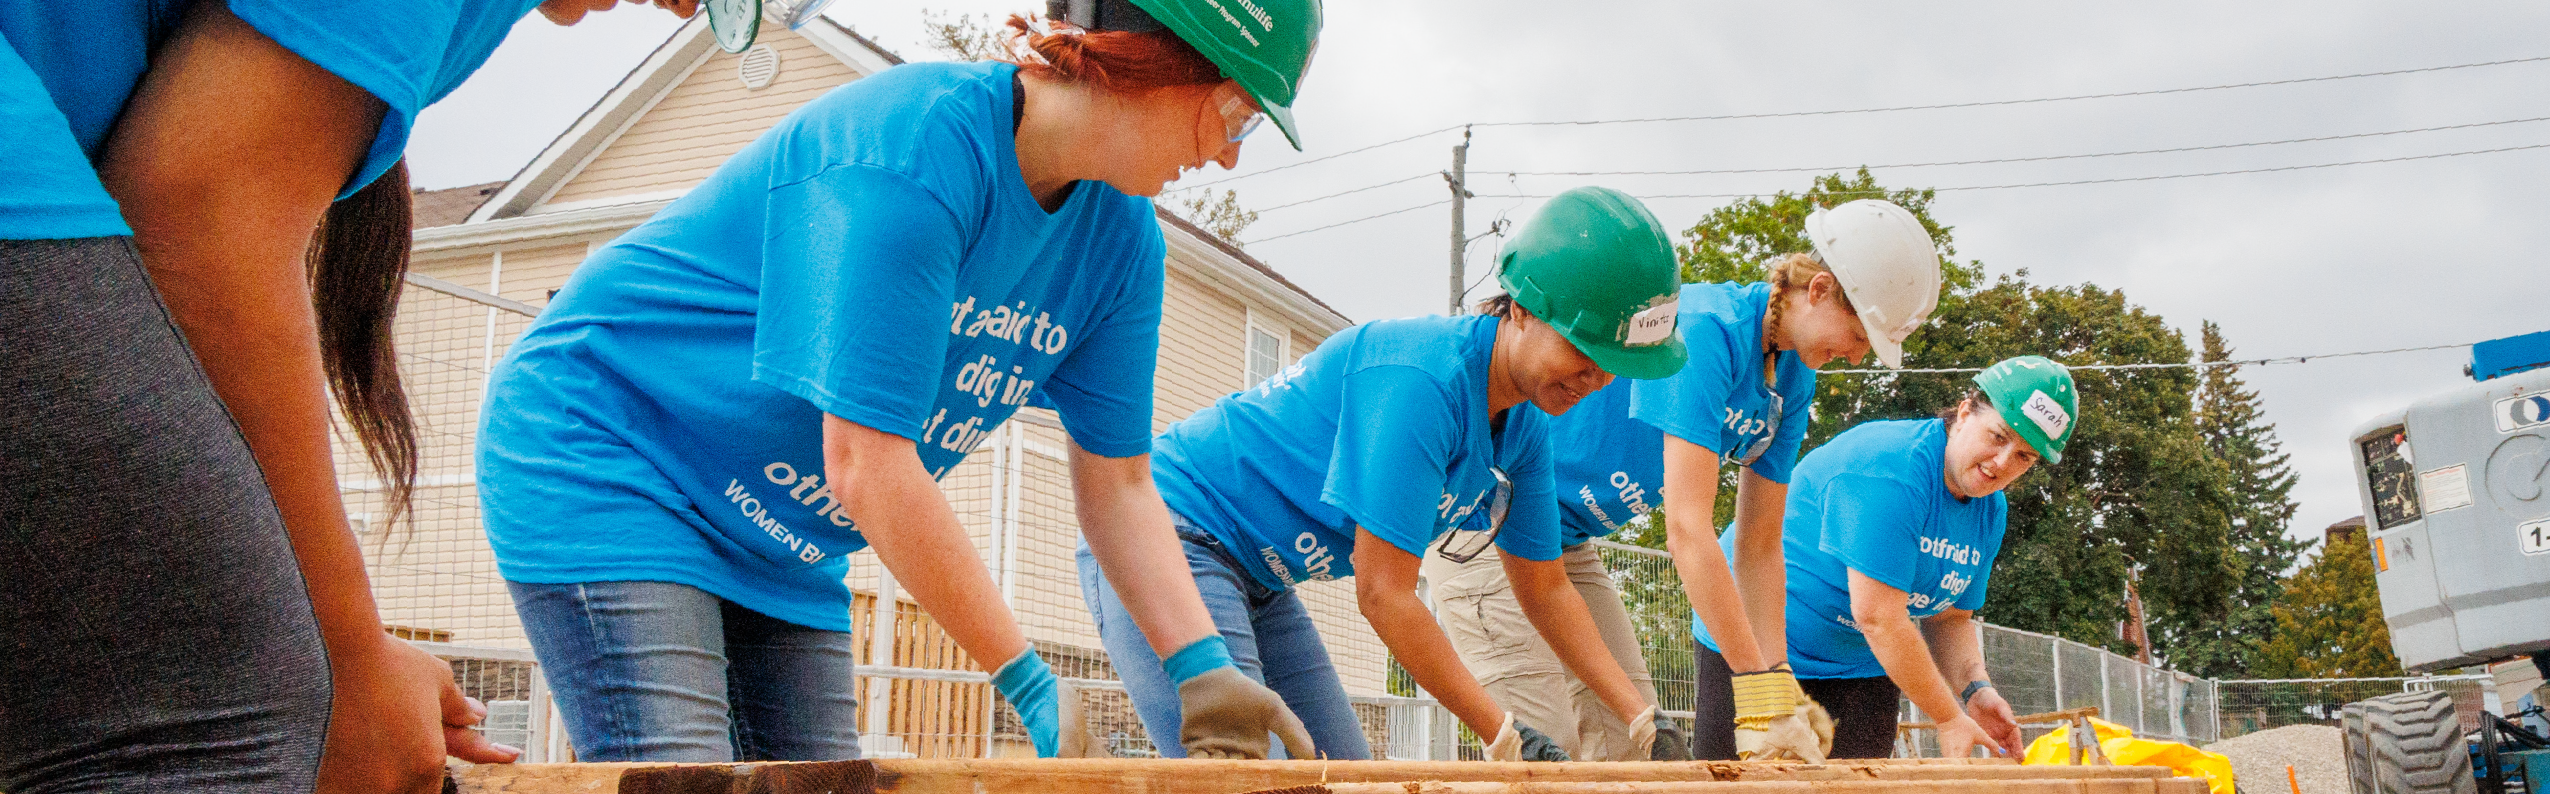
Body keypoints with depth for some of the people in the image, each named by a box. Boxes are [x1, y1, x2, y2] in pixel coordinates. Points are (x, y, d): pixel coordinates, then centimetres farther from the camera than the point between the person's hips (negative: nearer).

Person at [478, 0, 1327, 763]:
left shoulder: (1119, 238, -4)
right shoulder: (917, 143, -29)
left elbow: (1116, 485, 2)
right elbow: (868, 468, -30)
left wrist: (1206, 674, -11)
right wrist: (1031, 685, -24)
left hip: (779, 541, 8)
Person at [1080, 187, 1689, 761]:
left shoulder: (1523, 426, 2)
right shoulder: (1420, 378, -26)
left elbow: (1546, 589, 15)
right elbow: (1382, 594, -24)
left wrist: (1642, 719, 5)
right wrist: (1507, 737, -20)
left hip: (1259, 581, 9)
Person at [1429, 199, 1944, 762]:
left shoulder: (1794, 381, 3)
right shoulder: (1708, 330, -26)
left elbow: (1760, 545, 5)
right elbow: (1688, 529, -30)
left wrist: (1778, 686, -4)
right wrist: (1757, 681, -29)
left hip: (1568, 540, 9)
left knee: (1630, 735, 3)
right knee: (1545, 743, -14)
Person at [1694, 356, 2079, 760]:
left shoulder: (1991, 511, 3)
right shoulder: (1891, 468, -27)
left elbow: (1949, 618, 11)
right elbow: (1876, 616, -29)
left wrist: (1975, 689, -10)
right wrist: (1949, 719, -23)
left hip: (1862, 666, 8)